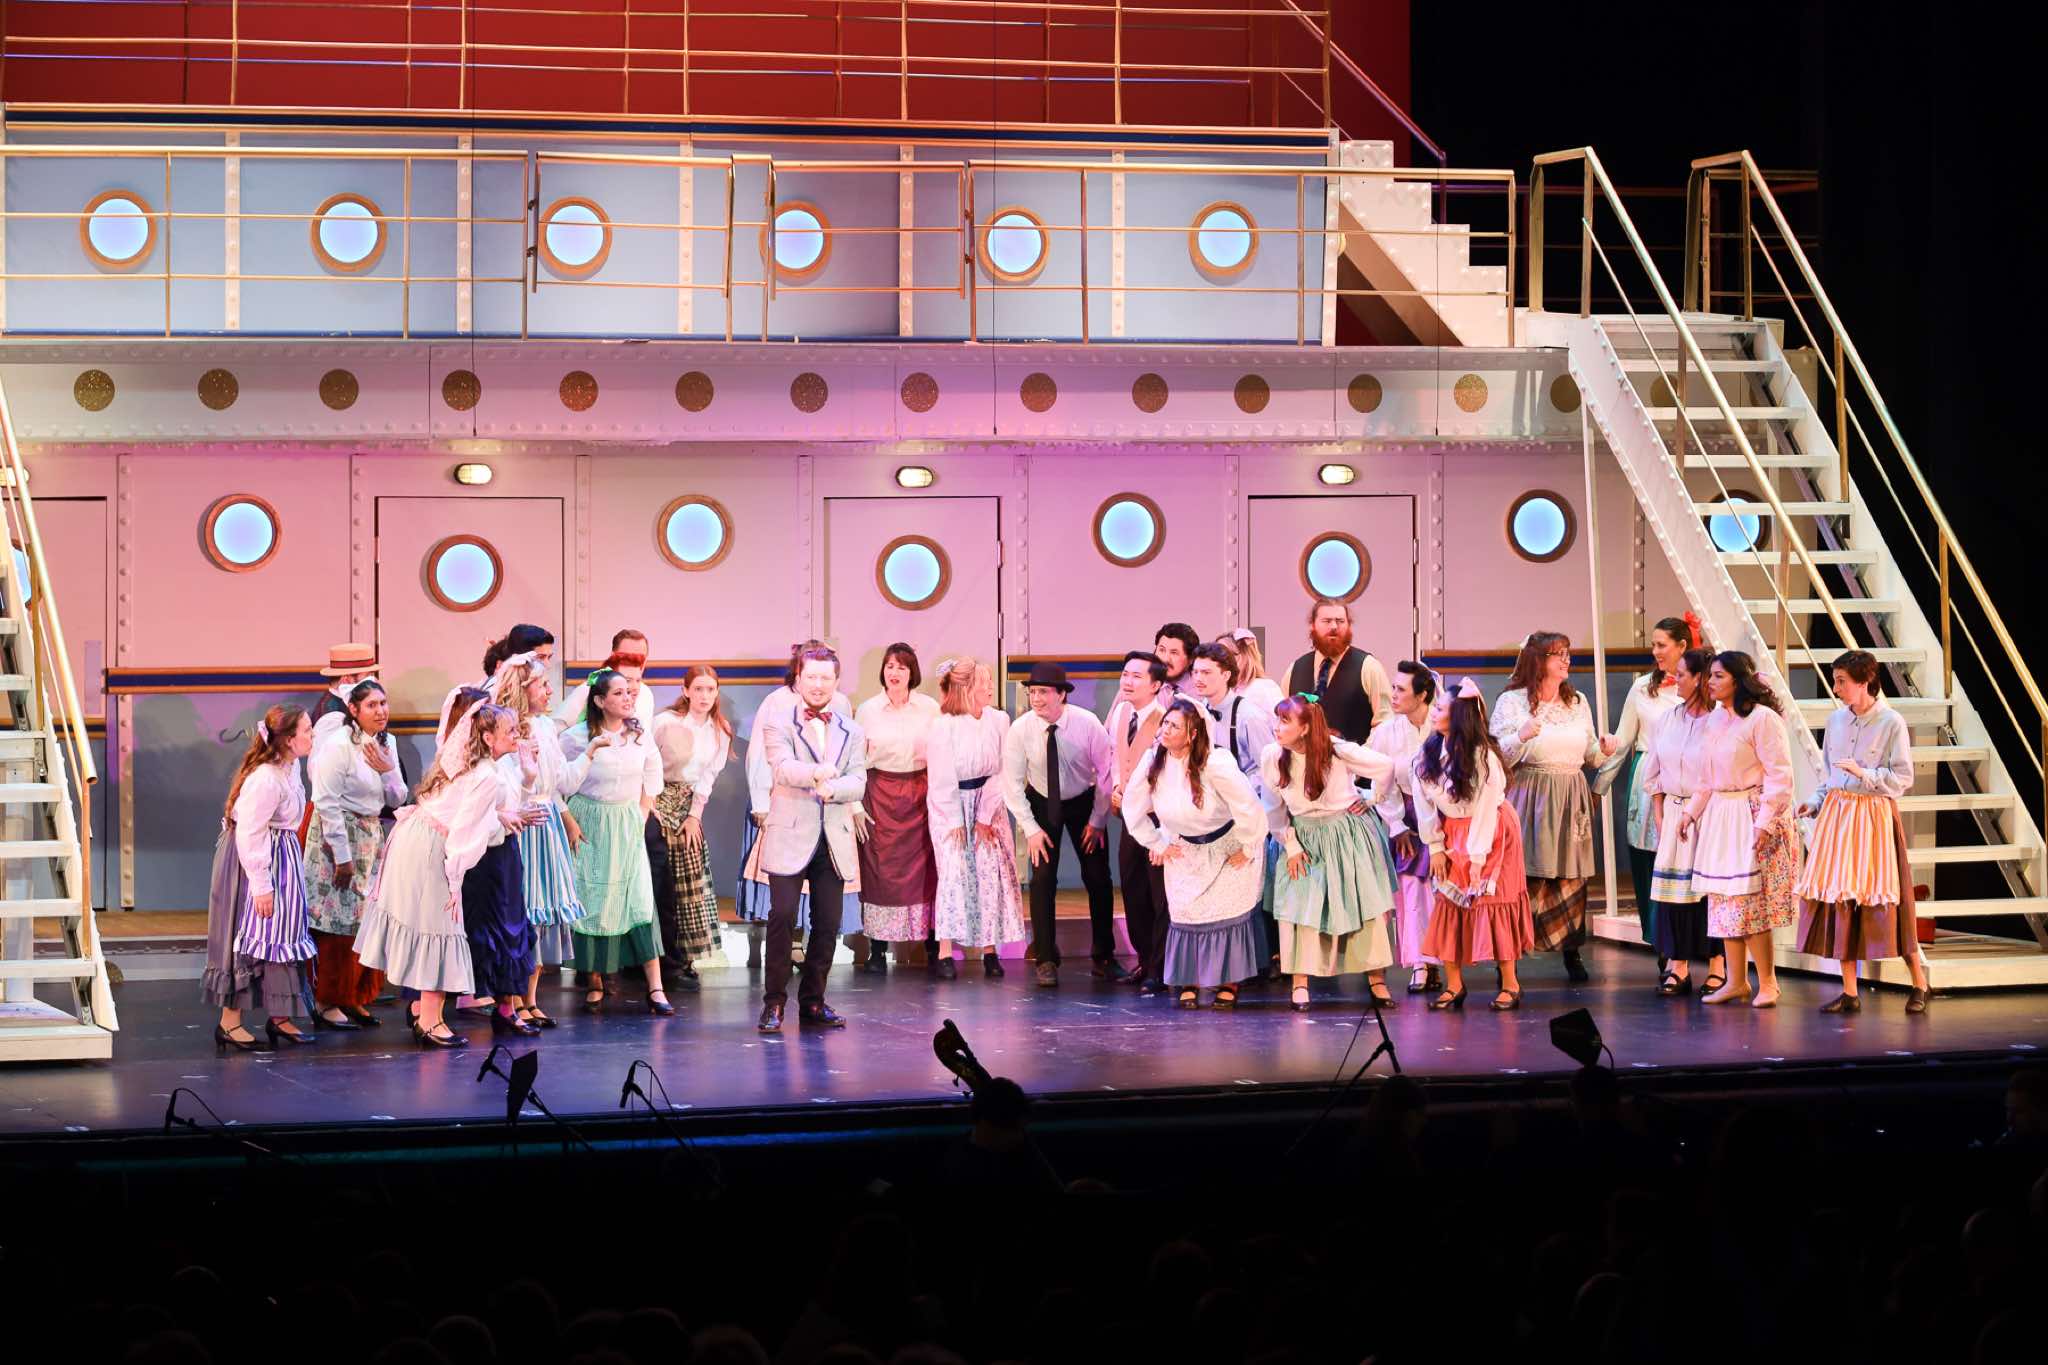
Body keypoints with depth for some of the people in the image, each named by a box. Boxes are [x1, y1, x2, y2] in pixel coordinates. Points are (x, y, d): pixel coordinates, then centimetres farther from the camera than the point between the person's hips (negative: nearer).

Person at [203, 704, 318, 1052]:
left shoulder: (288, 768, 3)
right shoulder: (265, 779, -26)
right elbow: (249, 834, -25)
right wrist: (261, 886, -22)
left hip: (281, 859, 9)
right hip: (254, 861, -9)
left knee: (282, 934, 12)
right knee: (250, 936, -4)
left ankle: (279, 1017, 21)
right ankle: (229, 1022, 4)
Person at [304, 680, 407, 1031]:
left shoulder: (385, 744, 8)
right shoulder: (338, 744, -15)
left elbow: (397, 801, 11)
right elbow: (327, 802, -16)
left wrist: (388, 771, -9)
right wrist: (343, 855, -16)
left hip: (372, 837, 7)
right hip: (338, 835, -7)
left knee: (369, 921, 7)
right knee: (338, 923, -6)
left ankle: (355, 998, 17)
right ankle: (326, 1003, 2)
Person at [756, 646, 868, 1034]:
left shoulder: (851, 732, 13)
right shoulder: (779, 726, 2)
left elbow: (858, 782, 1)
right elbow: (783, 768, -16)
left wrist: (832, 788, -20)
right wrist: (818, 772, -34)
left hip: (835, 841, 4)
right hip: (791, 838, -4)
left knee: (828, 924, 5)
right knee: (782, 916, -10)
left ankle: (812, 1001, 15)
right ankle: (774, 1002, -3)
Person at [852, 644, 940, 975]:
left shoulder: (930, 708, 2)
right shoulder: (867, 710, 2)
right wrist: (856, 804, -1)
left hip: (921, 793, 0)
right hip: (880, 794, 0)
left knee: (926, 868, -2)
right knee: (879, 869, -1)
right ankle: (877, 951, 5)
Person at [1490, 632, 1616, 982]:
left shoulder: (1578, 702, 15)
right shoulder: (1512, 702, -1)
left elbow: (1589, 753, 20)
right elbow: (1498, 757, -6)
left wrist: (1603, 749, -1)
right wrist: (1522, 737, -23)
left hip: (1571, 798, 5)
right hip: (1530, 798, -5)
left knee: (1572, 875, 3)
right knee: (1527, 875, -10)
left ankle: (1573, 952, 14)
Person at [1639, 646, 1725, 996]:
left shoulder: (1719, 722, -12)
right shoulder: (1668, 719, 9)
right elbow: (1654, 773, 15)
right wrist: (1659, 815, 8)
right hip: (1673, 812, 6)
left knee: (1708, 885, -3)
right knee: (1672, 884, 3)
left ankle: (1717, 965, 6)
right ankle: (1678, 965, 9)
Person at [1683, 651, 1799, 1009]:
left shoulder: (1762, 718, -13)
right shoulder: (1716, 719, 12)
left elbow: (1779, 775, -15)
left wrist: (1765, 822, -20)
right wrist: (1692, 812, 19)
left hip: (1752, 815, -8)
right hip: (1719, 816, 8)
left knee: (1750, 902, -8)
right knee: (1723, 900, 8)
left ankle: (1767, 982, 2)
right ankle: (1736, 981, 15)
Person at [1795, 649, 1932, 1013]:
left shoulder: (1891, 723, -8)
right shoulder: (1836, 721, 8)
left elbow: (1903, 778, -9)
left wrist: (1864, 774, -20)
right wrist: (1815, 803, 3)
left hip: (1874, 816, -5)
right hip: (1837, 814, 5)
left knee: (1883, 900, -5)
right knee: (1839, 899, 3)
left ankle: (1919, 984, 10)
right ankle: (1849, 992, 9)